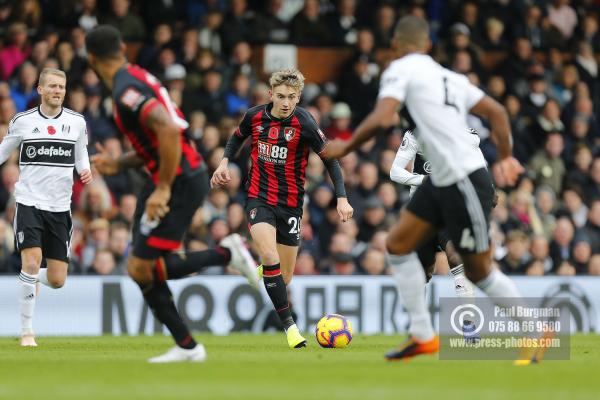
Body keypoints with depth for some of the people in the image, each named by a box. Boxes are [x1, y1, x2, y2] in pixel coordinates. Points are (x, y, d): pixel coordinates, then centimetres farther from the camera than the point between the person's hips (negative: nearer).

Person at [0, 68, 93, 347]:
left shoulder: (76, 122, 3)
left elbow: (81, 156, 16)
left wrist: (85, 171, -5)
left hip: (60, 207, 3)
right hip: (29, 203, -2)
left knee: (57, 280, 1)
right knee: (32, 261, -22)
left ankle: (34, 279, 40)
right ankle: (27, 332, -9)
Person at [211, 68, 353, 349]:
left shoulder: (305, 124, -14)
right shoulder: (255, 116, -5)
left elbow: (330, 159, -7)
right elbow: (238, 138, 18)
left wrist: (342, 198, -14)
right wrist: (225, 162, 1)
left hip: (290, 203, 0)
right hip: (259, 198, 0)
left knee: (285, 277, 7)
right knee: (271, 257, -24)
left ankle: (265, 272, 46)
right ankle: (289, 325, -19)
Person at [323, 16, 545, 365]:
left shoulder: (402, 68, -9)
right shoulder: (450, 77, 13)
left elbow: (382, 118, -22)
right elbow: (497, 112, 14)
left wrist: (345, 148, -9)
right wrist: (505, 157, 24)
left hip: (466, 180, -8)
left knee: (479, 271, 2)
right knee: (398, 245, 8)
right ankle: (423, 336, 10)